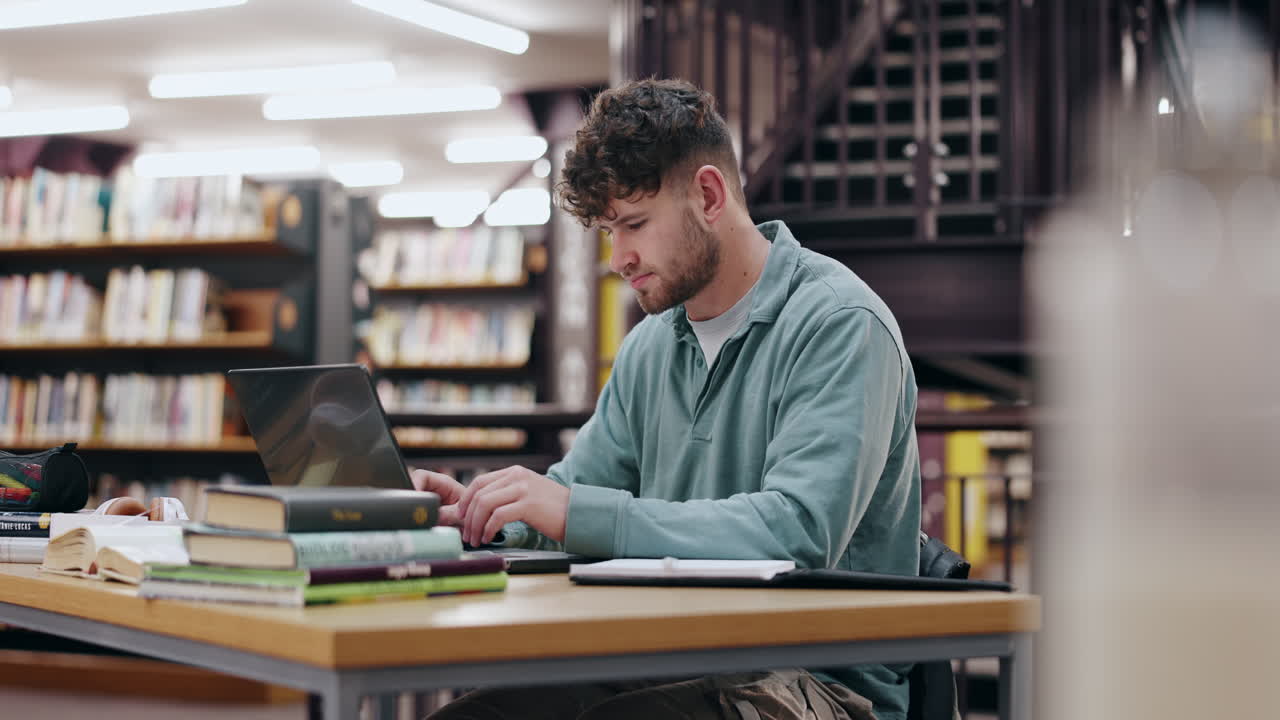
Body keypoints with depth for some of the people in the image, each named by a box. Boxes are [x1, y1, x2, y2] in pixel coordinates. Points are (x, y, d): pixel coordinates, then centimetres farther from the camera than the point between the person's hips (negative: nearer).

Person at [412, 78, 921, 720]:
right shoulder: (650, 346, 15)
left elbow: (801, 533, -25)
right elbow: (574, 491, 22)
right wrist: (475, 511, -2)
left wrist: (574, 511, -26)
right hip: (673, 666, 7)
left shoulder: (840, 325, -12)